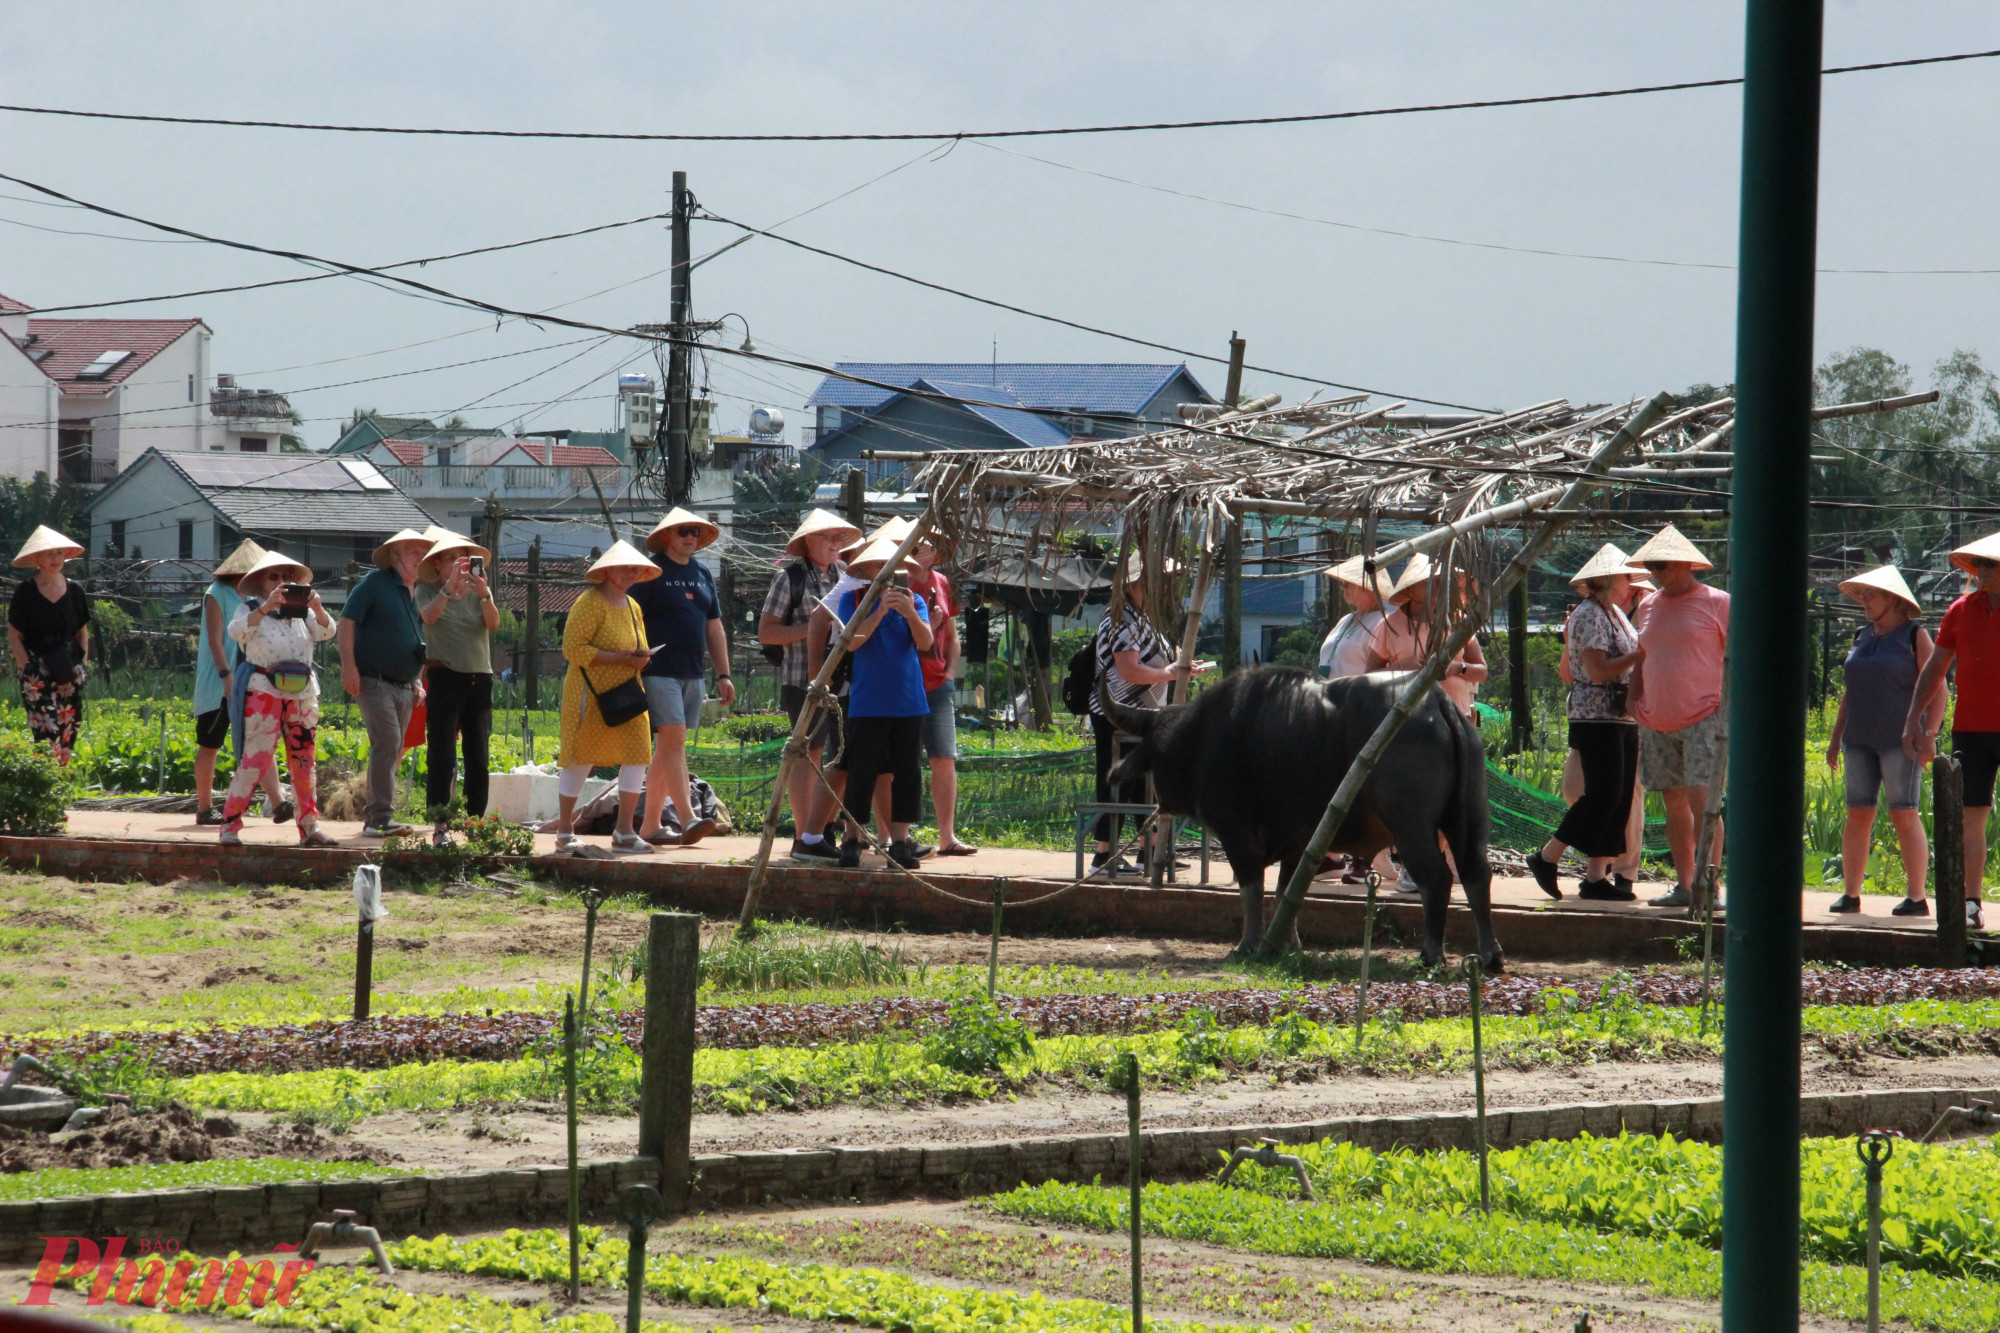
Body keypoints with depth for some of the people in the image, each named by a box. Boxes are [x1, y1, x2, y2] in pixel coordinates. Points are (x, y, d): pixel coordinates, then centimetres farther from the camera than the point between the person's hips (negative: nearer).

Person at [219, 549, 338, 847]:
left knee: (303, 761, 8)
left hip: (302, 694, 5)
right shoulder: (250, 608, 5)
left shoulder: (301, 611, 17)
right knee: (256, 758, -12)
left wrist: (317, 608, -15)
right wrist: (267, 607, -26)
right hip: (264, 691, -5)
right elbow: (237, 630, -14)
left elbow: (326, 632, 4)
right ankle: (230, 825, -9)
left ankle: (309, 827, 13)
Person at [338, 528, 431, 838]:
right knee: (386, 743, -18)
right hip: (375, 681, -8)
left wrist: (416, 681, 20)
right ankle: (381, 818, -19)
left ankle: (372, 817, 16)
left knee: (394, 752, 8)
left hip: (404, 687, 8)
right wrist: (349, 666, -18)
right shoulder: (375, 584, -4)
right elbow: (346, 622, -9)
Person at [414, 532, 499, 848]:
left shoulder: (478, 590, 10)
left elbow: (493, 623, -7)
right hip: (445, 677, -4)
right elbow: (429, 615, -18)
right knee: (441, 754, -10)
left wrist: (485, 596, -25)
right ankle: (440, 826, -12)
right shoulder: (427, 591, 3)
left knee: (478, 756, 6)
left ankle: (476, 823, 11)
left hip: (479, 677, 4)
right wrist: (449, 588, -32)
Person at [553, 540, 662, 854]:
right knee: (579, 761, -1)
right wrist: (618, 658, -22)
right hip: (590, 696, -7)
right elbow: (572, 648, -18)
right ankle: (565, 833, 7)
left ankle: (625, 832, 4)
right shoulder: (590, 603, -10)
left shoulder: (632, 607, 15)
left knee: (637, 756, -2)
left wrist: (641, 658, 1)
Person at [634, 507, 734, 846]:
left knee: (667, 748, 7)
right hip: (659, 673, -7)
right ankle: (687, 819, -23)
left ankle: (649, 825, 11)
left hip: (692, 675, 7)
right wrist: (635, 673, -15)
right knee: (674, 741, -15)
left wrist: (723, 675, 16)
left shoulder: (702, 575, 17)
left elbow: (714, 629, 21)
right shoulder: (651, 572, -4)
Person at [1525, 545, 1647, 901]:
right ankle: (1546, 858, -1)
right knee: (1602, 796, -11)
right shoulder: (1588, 615, -11)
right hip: (1596, 718, -9)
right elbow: (1598, 670, -19)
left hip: (1623, 718, 9)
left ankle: (1596, 876, 5)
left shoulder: (1616, 614, 19)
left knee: (1620, 800, 5)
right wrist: (1640, 656, -15)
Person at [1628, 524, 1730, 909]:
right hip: (1657, 724, 6)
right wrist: (1634, 699, 11)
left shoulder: (1717, 603, -2)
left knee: (1702, 801, -14)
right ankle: (1684, 886, 11)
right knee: (1674, 804, 7)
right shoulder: (1648, 607, 15)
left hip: (1704, 719, -6)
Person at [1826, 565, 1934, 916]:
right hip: (1860, 740, 6)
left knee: (1904, 815, -9)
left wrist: (1928, 735, -15)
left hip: (1900, 740, -6)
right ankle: (1850, 894, 6)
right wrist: (1836, 738, 19)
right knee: (1858, 815, 3)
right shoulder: (1862, 637, 16)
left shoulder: (1915, 637, -2)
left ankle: (1916, 897, -8)